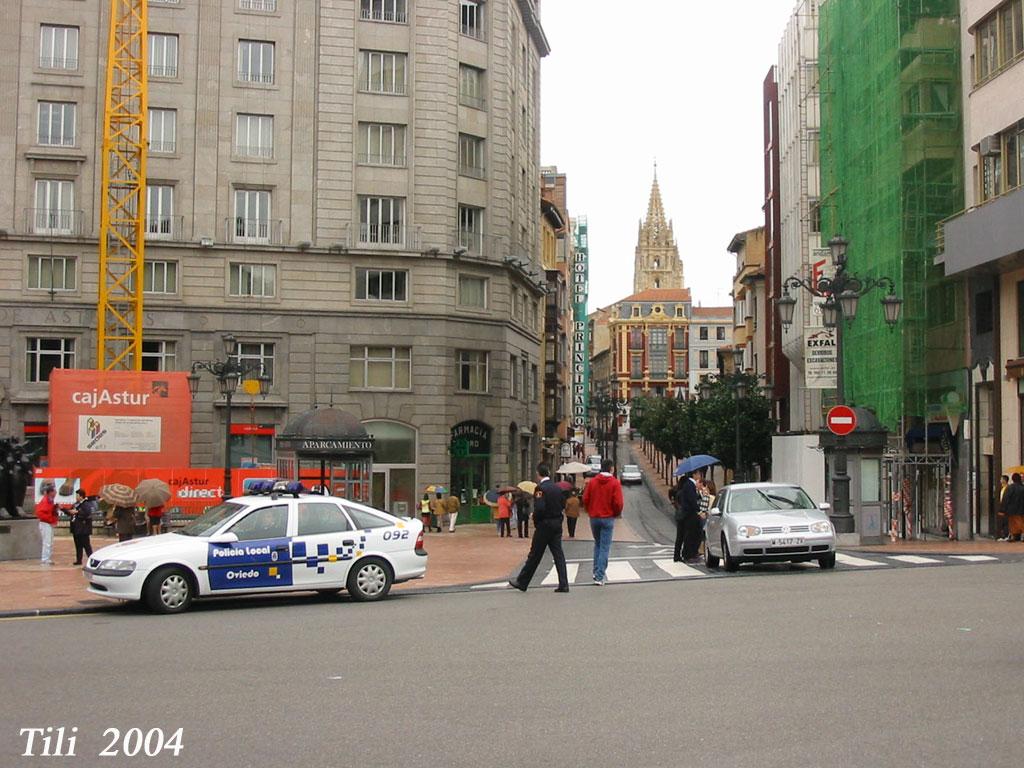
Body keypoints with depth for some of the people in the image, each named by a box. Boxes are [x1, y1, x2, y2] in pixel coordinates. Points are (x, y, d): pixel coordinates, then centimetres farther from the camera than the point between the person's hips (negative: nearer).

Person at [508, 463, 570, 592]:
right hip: (557, 525, 6)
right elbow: (563, 504, 12)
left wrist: (536, 521, -7)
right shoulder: (558, 488, 6)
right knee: (558, 554, 6)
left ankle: (522, 582, 15)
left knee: (534, 555, 3)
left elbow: (539, 508, -23)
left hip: (544, 525, -6)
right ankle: (563, 584, 3)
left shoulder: (540, 488, -16)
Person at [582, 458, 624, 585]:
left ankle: (596, 572, 21)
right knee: (605, 548, 0)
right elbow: (618, 503, -13)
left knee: (597, 544, 22)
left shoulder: (592, 481, 1)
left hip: (594, 518, 4)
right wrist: (617, 513, 6)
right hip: (608, 518, -4)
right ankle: (599, 577, -4)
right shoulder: (615, 483, -9)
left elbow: (585, 499, 0)